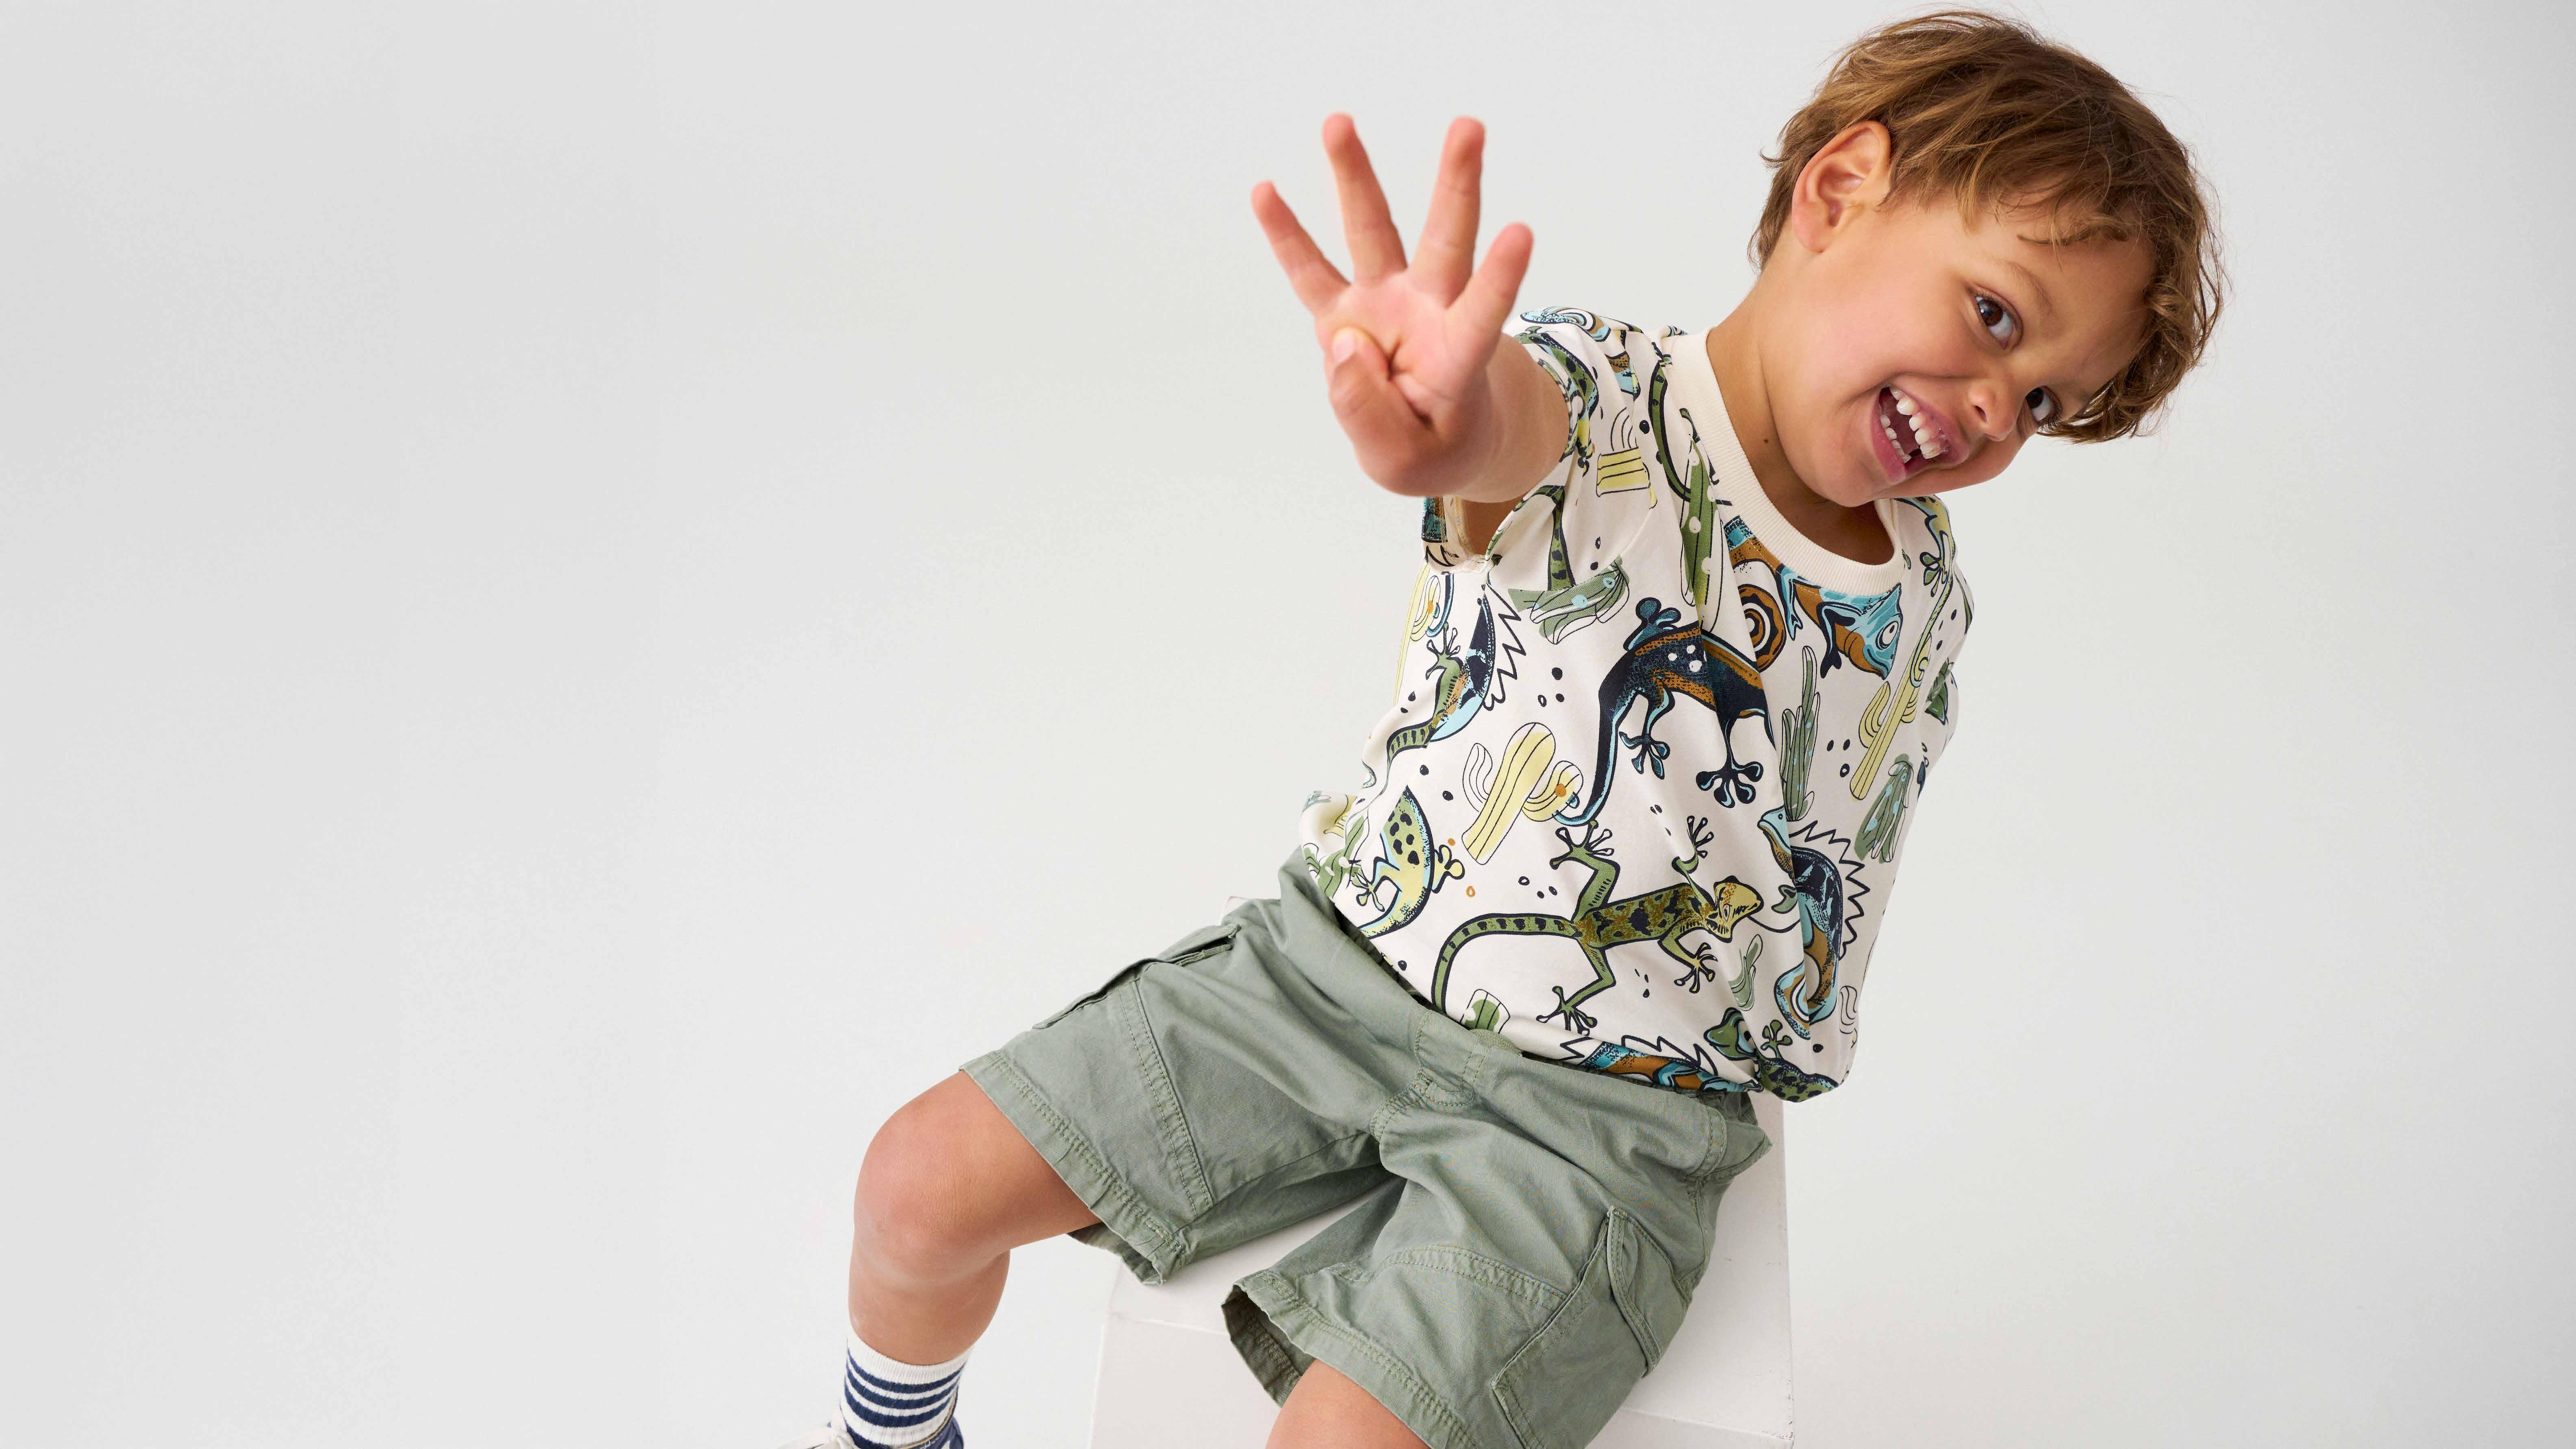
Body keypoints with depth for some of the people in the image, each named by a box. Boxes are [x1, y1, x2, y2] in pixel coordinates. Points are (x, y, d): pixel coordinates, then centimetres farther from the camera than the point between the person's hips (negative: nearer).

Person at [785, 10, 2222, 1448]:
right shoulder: (1605, 405, -15)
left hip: (1605, 1113, 1)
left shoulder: (1922, 606, 2)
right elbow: (1515, 426, -42)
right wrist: (1449, 424, -66)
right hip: (1342, 961, -1)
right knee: (925, 1182, -4)